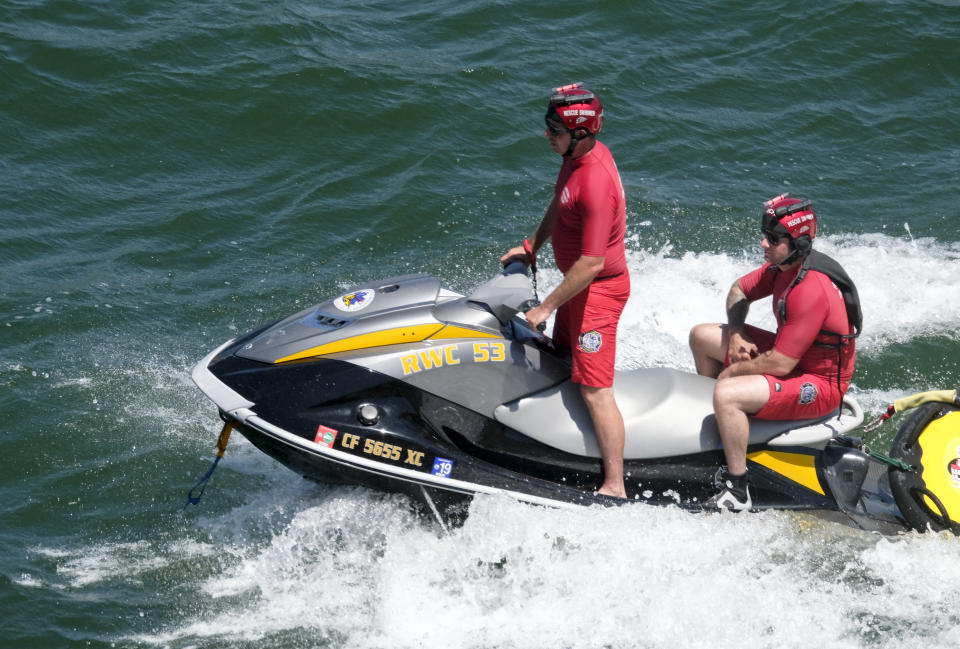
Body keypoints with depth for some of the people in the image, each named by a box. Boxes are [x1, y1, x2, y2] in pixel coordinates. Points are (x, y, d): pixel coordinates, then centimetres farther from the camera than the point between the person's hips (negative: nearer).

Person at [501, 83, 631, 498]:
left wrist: (546, 307, -23)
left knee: (594, 389, -9)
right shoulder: (578, 155, -3)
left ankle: (614, 487, -5)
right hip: (579, 282, 10)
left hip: (598, 289, -10)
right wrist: (531, 247, 21)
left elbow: (592, 263, -30)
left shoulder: (595, 184, -32)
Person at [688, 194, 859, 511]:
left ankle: (737, 490, -20)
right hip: (792, 355, 10)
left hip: (820, 385, -10)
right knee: (702, 335, 15)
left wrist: (732, 371, -15)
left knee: (726, 394, -32)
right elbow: (739, 291, 15)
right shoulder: (781, 266, -3)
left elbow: (780, 364, -31)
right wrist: (736, 335, -3)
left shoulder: (810, 291, -32)